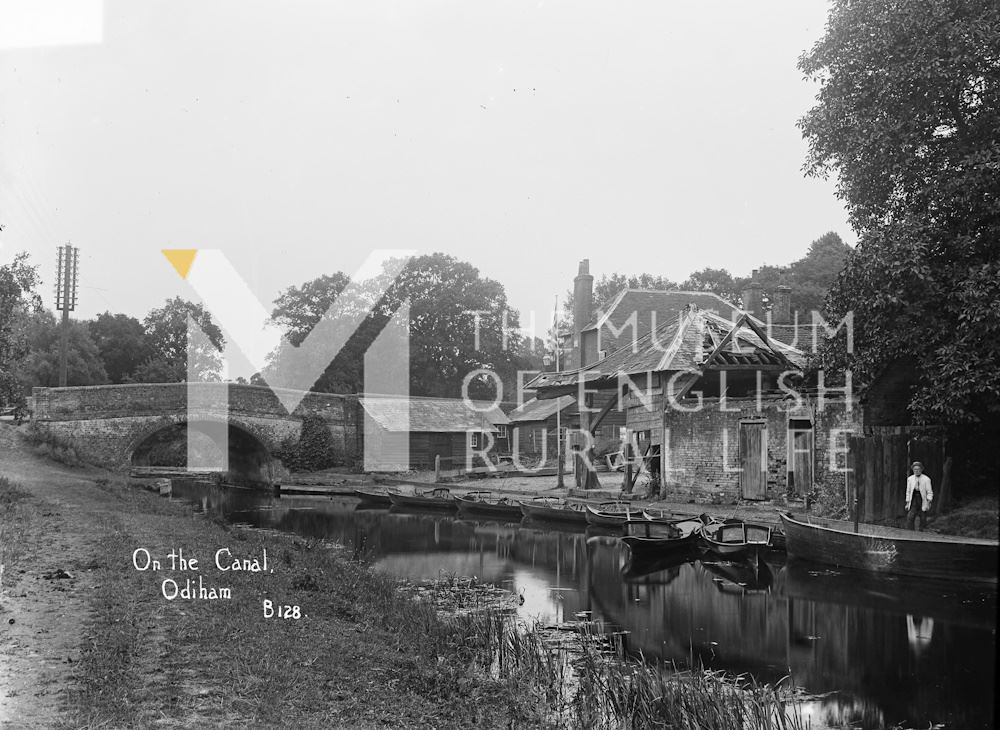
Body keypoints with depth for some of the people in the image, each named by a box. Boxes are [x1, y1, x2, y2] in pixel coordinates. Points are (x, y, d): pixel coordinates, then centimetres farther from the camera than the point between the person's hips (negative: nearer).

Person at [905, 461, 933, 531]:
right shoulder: (910, 479, 6)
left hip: (923, 500, -2)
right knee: (910, 518, -12)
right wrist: (907, 503, 9)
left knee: (923, 519, 3)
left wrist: (928, 503, -13)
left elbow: (929, 492, -3)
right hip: (913, 500, 2)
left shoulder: (926, 479, -5)